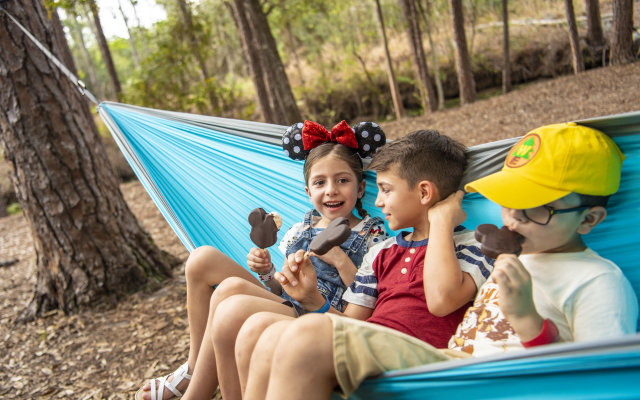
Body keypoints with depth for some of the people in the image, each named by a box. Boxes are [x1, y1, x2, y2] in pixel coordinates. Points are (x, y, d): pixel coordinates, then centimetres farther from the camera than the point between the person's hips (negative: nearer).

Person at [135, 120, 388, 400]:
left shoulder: (371, 235, -1)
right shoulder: (299, 231, 14)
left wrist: (341, 260, -17)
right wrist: (266, 273, -3)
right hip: (282, 306, 7)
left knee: (230, 290, -31)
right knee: (203, 258, -6)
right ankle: (195, 364, 1)